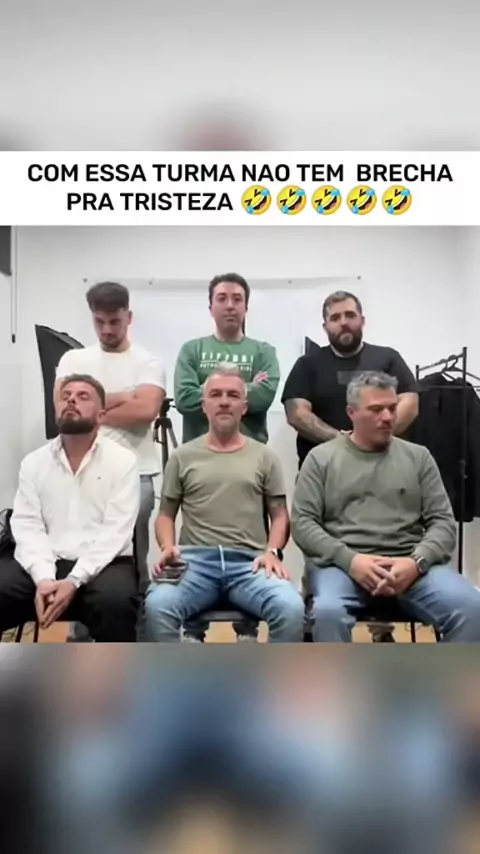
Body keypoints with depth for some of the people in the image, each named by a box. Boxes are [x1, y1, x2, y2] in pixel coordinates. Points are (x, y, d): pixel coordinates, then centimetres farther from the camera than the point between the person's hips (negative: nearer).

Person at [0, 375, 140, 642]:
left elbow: (116, 531, -7)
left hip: (102, 564, -3)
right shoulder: (34, 462, 11)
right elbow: (27, 526, 2)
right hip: (44, 564, 3)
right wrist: (43, 578, -17)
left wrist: (74, 580, -20)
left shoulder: (123, 460, 1)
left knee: (114, 600, -35)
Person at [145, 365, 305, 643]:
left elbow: (280, 515, 13)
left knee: (291, 608, -29)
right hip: (195, 559, 0)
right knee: (157, 605, -31)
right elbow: (166, 514, 15)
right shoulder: (183, 456, 15)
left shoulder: (264, 456, 15)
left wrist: (272, 551, -6)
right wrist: (168, 547, -6)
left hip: (249, 561, 0)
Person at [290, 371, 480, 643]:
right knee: (328, 611, -35)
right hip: (342, 562, -2)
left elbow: (443, 522, 9)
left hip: (410, 564, 2)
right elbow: (303, 523, 1)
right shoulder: (322, 457, 9)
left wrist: (417, 562, -13)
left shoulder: (418, 457, 15)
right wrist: (349, 560, -15)